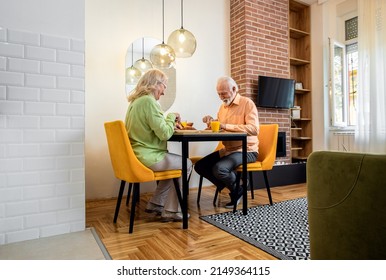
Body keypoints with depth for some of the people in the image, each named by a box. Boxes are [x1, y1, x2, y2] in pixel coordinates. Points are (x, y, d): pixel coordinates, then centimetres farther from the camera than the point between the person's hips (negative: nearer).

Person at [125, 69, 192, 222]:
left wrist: (170, 123, 11)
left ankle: (155, 204, 25)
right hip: (148, 158, -10)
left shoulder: (136, 100, 13)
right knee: (186, 164, 7)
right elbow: (164, 134, -21)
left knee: (176, 163, 24)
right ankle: (171, 212, 11)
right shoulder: (149, 101, -17)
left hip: (137, 155, 10)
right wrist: (172, 117, -4)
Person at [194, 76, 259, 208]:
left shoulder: (247, 103, -9)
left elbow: (254, 129, -24)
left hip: (246, 150, -7)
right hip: (228, 150, 8)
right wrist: (211, 123, -6)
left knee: (219, 169, -30)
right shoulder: (223, 106, 13)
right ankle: (231, 187, 6)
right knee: (199, 166, -2)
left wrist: (226, 126, -27)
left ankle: (238, 189, 2)